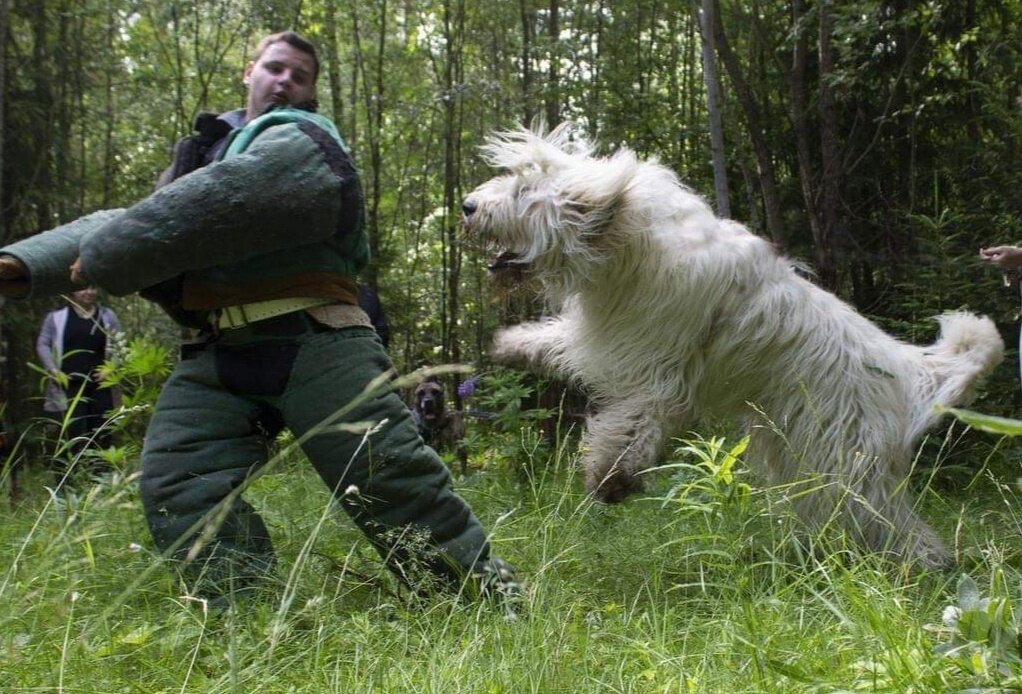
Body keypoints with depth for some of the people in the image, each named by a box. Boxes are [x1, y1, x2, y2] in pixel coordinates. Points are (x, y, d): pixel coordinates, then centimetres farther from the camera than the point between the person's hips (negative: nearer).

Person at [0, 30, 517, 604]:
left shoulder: (300, 143, 0)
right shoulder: (208, 147, 26)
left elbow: (213, 209, -15)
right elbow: (127, 220, 22)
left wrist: (104, 260, -9)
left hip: (312, 343, -7)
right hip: (219, 352, 7)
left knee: (389, 471, -9)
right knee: (177, 480, -8)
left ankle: (487, 590, 1)